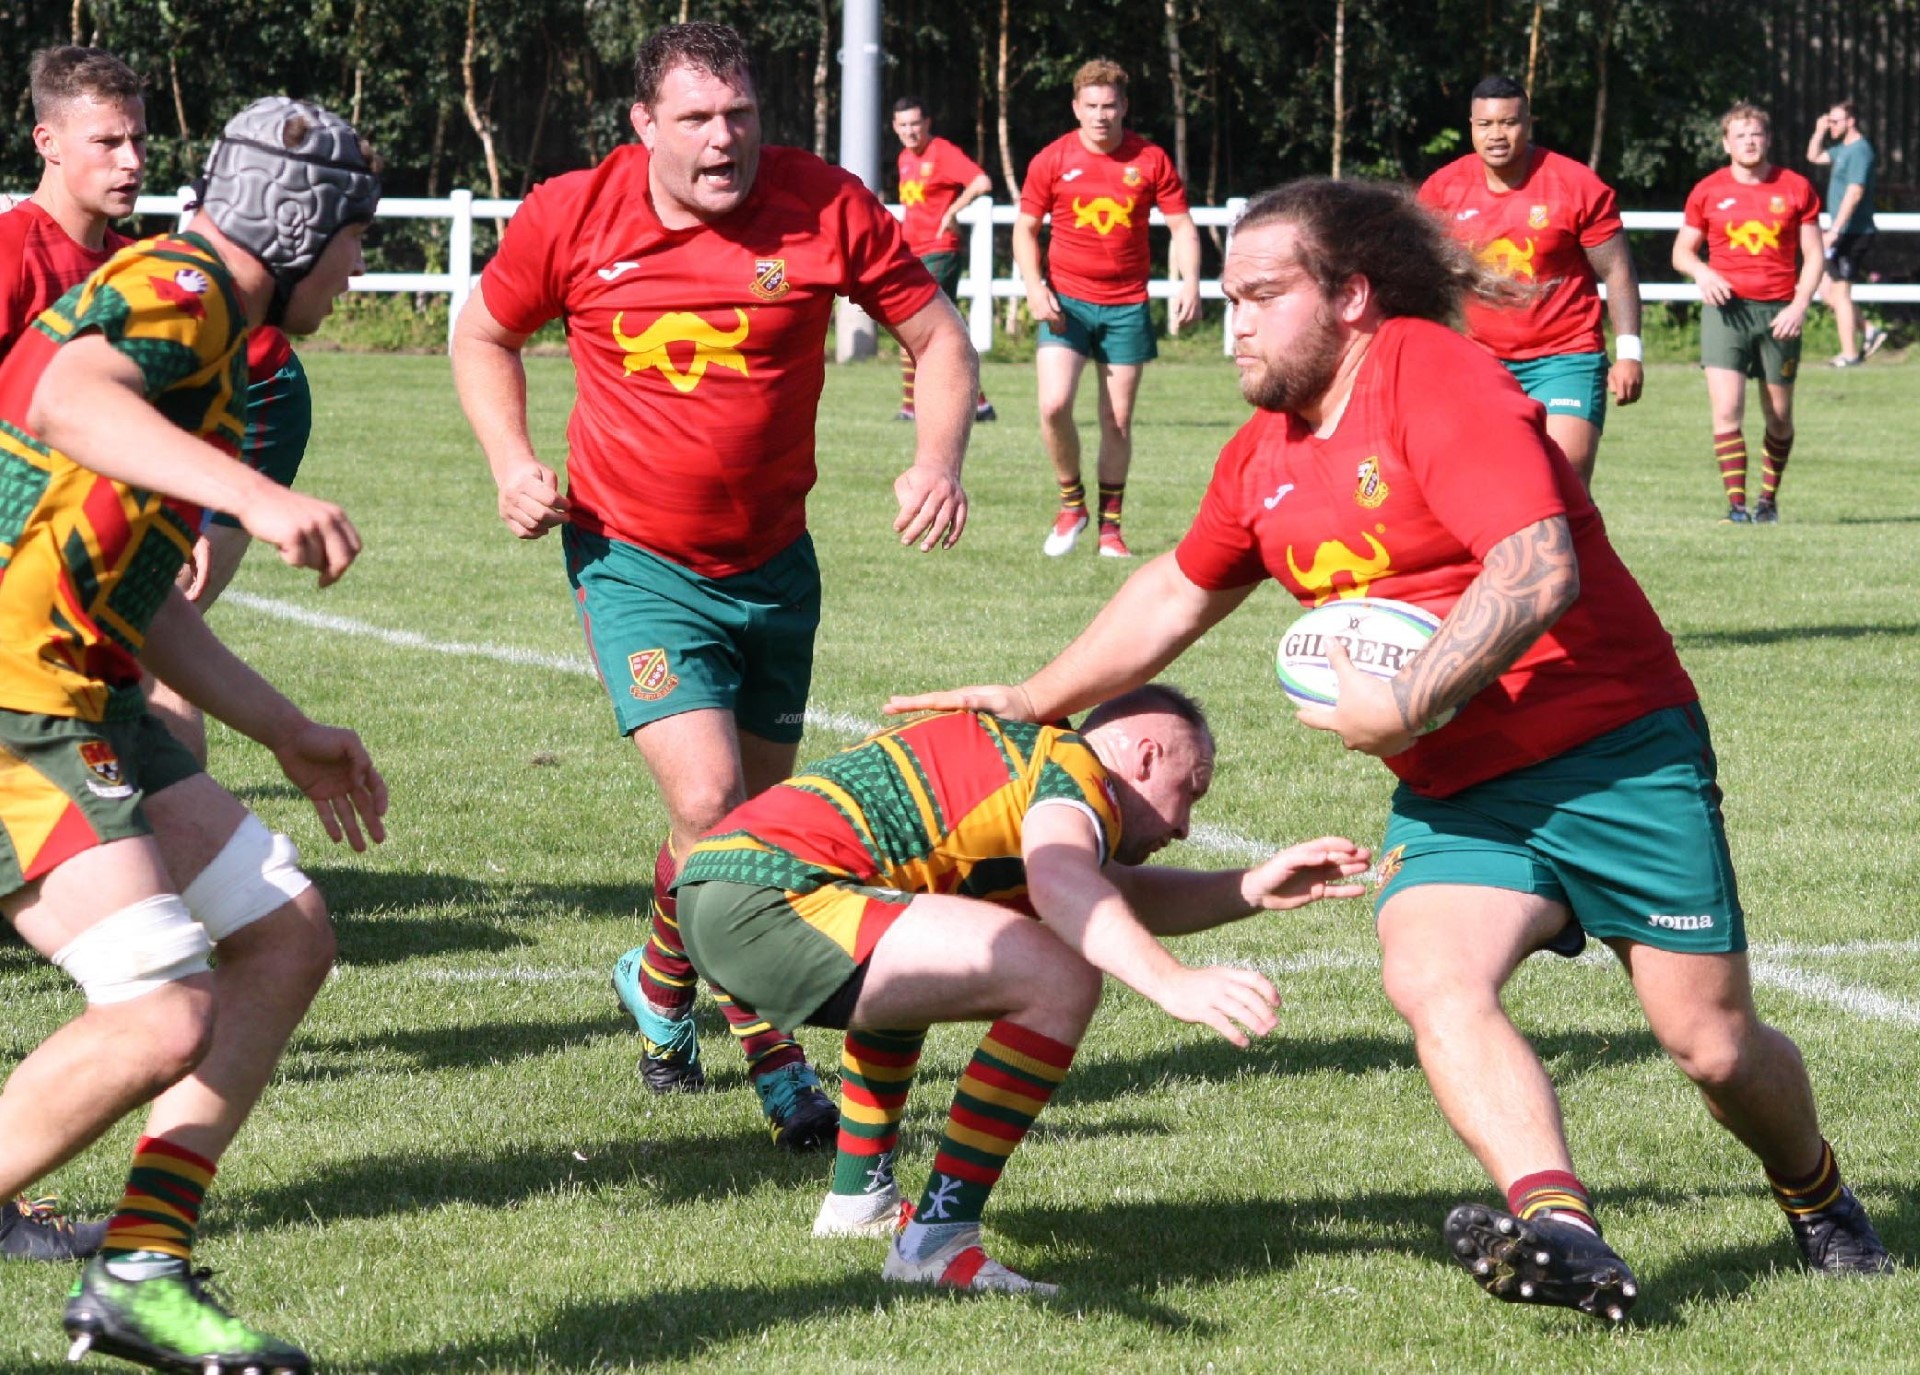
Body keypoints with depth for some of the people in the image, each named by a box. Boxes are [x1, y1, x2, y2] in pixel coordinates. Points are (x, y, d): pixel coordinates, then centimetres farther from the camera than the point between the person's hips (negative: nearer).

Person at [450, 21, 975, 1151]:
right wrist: (513, 463, -5)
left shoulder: (827, 207, -11)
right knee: (709, 805, -18)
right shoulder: (572, 218, -9)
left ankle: (662, 981, 42)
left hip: (774, 563, 3)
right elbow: (485, 336, 9)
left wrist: (939, 462, -17)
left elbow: (939, 336, -1)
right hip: (634, 561, -2)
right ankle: (776, 1059, -4)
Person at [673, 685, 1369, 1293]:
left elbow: (1119, 900, 34)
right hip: (773, 895, -11)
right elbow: (1059, 882, -25)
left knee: (904, 966, 41)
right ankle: (938, 1240, -15)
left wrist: (1255, 888, 21)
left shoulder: (1019, 751, 28)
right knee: (1059, 980, -18)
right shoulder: (1077, 766, -2)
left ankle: (860, 1197, 41)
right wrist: (1172, 983, -37)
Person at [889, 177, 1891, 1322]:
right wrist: (1034, 700, 31)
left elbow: (1538, 570, -26)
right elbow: (1181, 592, 29)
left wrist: (1406, 706, -26)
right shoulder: (1264, 457, 12)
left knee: (1712, 1043, -1)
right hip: (1457, 792, 6)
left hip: (1616, 753, -6)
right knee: (1431, 979, -25)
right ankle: (1561, 1231, -41)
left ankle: (1818, 1197, 31)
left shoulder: (1435, 378, -14)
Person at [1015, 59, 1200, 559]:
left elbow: (1182, 225, 2)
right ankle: (1071, 504, 6)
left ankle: (1110, 525, 16)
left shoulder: (1151, 161, 0)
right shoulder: (1052, 160, -1)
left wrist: (1189, 282, -14)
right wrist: (1034, 285, -10)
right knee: (1053, 405, -16)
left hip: (1126, 304, 1)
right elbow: (1025, 228, 5)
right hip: (1067, 300, -1)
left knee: (1118, 420, 3)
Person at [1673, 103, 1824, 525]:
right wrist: (1702, 272, -11)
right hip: (1727, 308, -1)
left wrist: (1799, 305, -8)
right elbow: (1682, 251, 12)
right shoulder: (1708, 191, 4)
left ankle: (1768, 499, 24)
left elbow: (1814, 256, 6)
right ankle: (1736, 504, -12)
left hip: (1779, 312, 1)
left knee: (1779, 417, 7)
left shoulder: (1796, 188, 4)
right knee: (1727, 410, -15)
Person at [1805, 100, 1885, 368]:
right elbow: (1814, 157, 31)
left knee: (1839, 293, -6)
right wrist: (1819, 132, 14)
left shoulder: (1860, 151, -15)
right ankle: (1869, 332, 12)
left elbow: (1855, 192, -24)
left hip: (1853, 233, -10)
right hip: (1843, 234, 10)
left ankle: (1850, 354, -3)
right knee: (1829, 292, 12)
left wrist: (1835, 230, -27)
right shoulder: (1843, 149, 15)